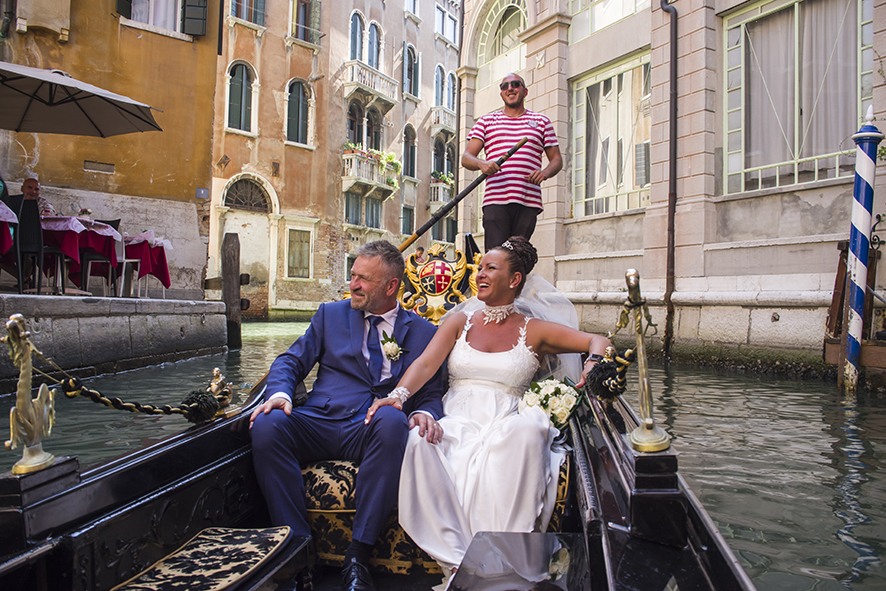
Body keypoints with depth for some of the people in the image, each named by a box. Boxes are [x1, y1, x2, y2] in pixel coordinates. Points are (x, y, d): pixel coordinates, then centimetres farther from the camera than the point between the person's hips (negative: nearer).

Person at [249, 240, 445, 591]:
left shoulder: (422, 332, 14)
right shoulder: (330, 315, 19)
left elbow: (431, 393, 11)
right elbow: (290, 362, 15)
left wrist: (424, 413, -14)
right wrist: (279, 393, -8)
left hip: (374, 431, -2)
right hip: (319, 423, 2)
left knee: (392, 421, -37)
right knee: (267, 424, -29)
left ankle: (358, 556, -28)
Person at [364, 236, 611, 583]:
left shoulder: (532, 331, 12)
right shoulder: (460, 323, 17)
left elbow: (597, 341, 6)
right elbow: (426, 363, 1)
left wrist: (593, 365, -19)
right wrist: (398, 395, -19)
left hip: (506, 426, -1)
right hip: (456, 424, 2)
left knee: (528, 430, -37)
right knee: (419, 441, -32)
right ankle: (456, 561, -28)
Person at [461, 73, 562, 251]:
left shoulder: (541, 121, 19)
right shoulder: (486, 121, 17)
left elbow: (557, 159, 18)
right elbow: (466, 157, 9)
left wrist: (545, 172, -5)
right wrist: (481, 163, -15)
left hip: (528, 202, 1)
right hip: (495, 200, -1)